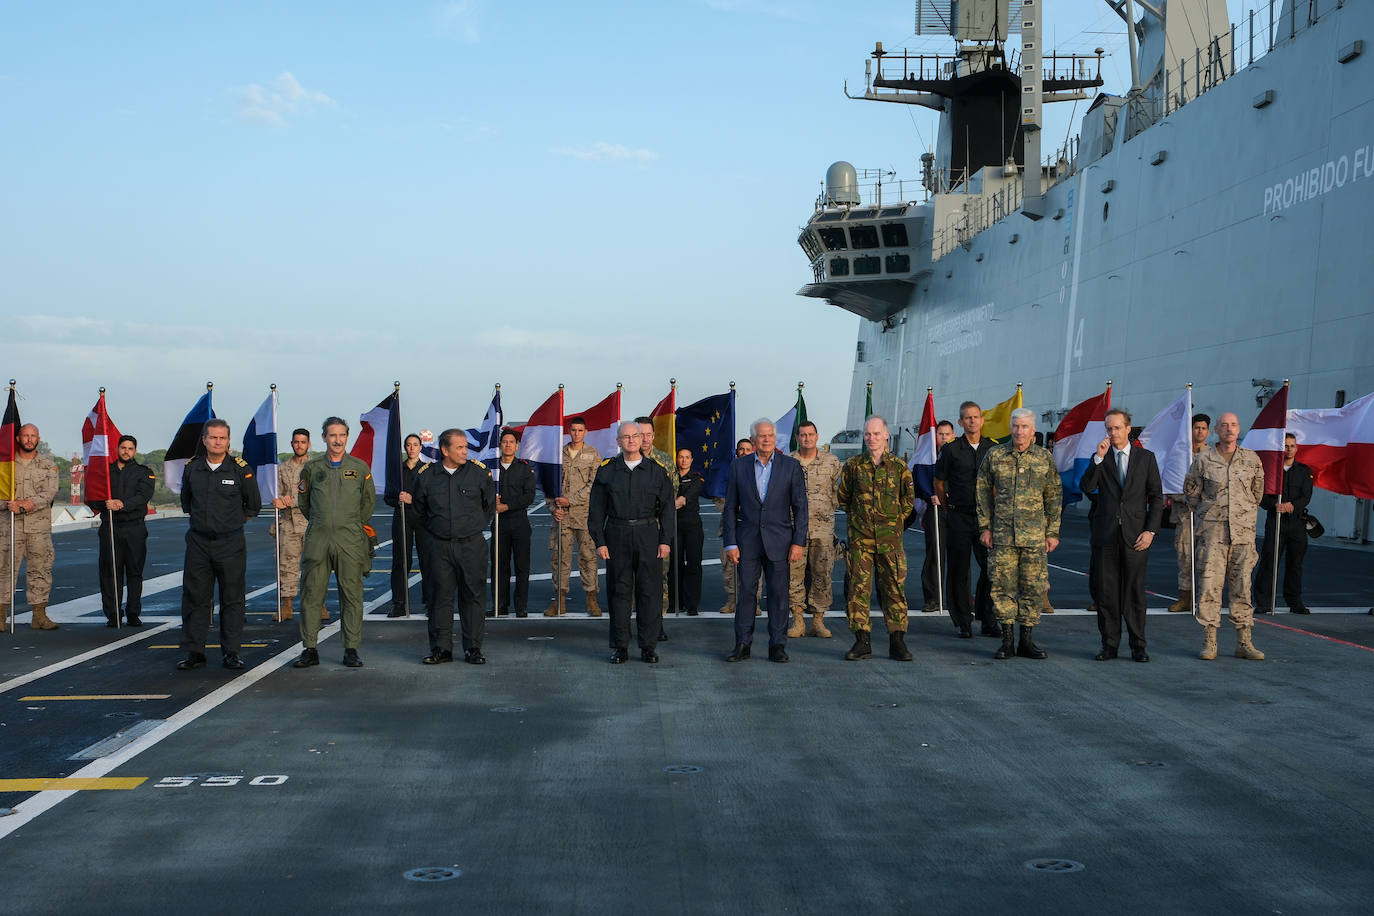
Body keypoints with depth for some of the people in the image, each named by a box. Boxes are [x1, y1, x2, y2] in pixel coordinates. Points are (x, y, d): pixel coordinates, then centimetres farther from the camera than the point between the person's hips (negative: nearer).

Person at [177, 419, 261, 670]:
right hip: (198, 542, 2)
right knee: (195, 598, 4)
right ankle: (194, 653, 10)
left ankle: (231, 652, 9)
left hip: (230, 543, -2)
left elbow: (254, 505, 8)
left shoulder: (241, 469, -4)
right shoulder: (192, 468, 4)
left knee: (232, 599, 2)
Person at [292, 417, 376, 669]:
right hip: (317, 541, 1)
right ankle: (310, 649, 8)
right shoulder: (312, 467, 8)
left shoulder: (360, 468, 6)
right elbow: (302, 501, 20)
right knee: (311, 596, 1)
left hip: (350, 542, -1)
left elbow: (369, 502, 17)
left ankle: (351, 650, 4)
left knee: (352, 596, -2)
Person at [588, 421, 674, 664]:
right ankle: (620, 647, 11)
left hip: (648, 535, 0)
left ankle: (648, 645, 9)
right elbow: (596, 509, 6)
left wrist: (665, 540, -1)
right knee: (619, 591, 3)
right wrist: (599, 541, -2)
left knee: (650, 591, 1)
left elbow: (666, 508, 7)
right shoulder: (606, 471, 6)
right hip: (617, 536, 0)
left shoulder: (657, 471, 6)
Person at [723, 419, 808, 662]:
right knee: (746, 592, 1)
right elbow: (730, 507, 6)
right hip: (748, 540, 1)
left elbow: (800, 507, 1)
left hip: (779, 541, -1)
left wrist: (799, 542, -5)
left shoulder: (791, 466, 2)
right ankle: (742, 645, 8)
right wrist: (730, 543, -1)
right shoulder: (738, 466, 5)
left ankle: (777, 646, 10)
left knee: (778, 594, 2)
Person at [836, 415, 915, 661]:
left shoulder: (899, 466, 2)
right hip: (860, 539, 1)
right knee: (858, 588, -1)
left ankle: (897, 642, 8)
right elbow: (842, 497, 15)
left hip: (890, 539, 0)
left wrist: (894, 521, 8)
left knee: (894, 588, 1)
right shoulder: (853, 465, 4)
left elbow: (908, 500, 12)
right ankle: (862, 642, 5)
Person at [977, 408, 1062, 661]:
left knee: (1033, 587, 3)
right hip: (1002, 534, 0)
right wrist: (984, 527, 4)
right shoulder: (994, 456, 4)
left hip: (1035, 536, 0)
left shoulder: (1045, 458, 6)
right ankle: (1007, 640, 7)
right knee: (1002, 586, -1)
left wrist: (1053, 532, 5)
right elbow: (983, 493, 9)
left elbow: (1054, 498, 9)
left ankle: (1026, 640, 11)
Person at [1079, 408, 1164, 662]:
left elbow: (1156, 496, 6)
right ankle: (1109, 644, 10)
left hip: (1135, 534, -1)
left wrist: (1151, 530, -4)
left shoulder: (1146, 457, 6)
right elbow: (1086, 487, -5)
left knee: (1135, 591, 0)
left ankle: (1138, 646, 6)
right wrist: (1099, 458, -13)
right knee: (1106, 593, 3)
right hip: (1105, 535, 1)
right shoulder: (1100, 458, 9)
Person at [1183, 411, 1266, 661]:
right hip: (1212, 531, -2)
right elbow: (1191, 490, 14)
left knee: (1242, 586, 5)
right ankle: (1209, 643, 0)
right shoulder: (1203, 459, 1)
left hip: (1243, 532, 2)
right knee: (1210, 585, -5)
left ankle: (1244, 643, 10)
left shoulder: (1252, 460, 6)